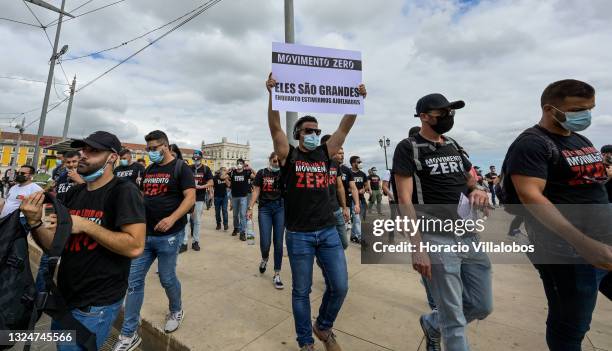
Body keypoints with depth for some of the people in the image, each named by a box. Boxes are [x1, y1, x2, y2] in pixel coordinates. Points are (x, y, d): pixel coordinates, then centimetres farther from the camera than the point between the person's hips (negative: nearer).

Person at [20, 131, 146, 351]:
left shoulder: (124, 192, -19)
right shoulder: (73, 193, 5)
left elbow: (135, 247, -28)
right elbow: (55, 246, 7)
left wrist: (85, 225, -25)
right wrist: (34, 222, -10)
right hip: (65, 297, 8)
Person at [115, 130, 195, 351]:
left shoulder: (180, 167, -8)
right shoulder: (149, 170, 12)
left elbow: (190, 198, -18)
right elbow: (142, 196, 22)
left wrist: (172, 218, -31)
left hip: (168, 236, -6)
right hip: (144, 234, 6)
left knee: (167, 279, 8)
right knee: (134, 281, 8)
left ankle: (176, 311, 37)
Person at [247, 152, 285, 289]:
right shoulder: (261, 173, 3)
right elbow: (256, 191, 3)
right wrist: (250, 208, -3)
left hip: (280, 208, 1)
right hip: (264, 208, -1)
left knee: (278, 243, 1)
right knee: (265, 242, -6)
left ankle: (277, 275, 15)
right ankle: (264, 258, 32)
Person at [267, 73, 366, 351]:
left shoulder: (325, 153, 9)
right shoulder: (288, 154, 0)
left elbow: (345, 127, 4)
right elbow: (275, 127, -12)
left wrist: (358, 99, -3)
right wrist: (272, 93, -21)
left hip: (328, 231, 4)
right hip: (299, 234, -3)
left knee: (339, 287, 8)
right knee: (301, 291, 10)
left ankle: (323, 327, 38)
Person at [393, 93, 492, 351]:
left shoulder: (453, 146, 14)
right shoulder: (408, 148, -8)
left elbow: (471, 181, 25)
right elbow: (405, 200, -14)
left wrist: (477, 191, -1)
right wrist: (417, 247, -20)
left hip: (470, 236, 8)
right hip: (436, 239, -7)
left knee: (482, 307, 17)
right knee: (454, 319, 3)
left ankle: (432, 324, 41)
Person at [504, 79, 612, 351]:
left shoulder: (581, 140, 13)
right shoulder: (531, 144, -16)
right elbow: (530, 196, -26)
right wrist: (583, 243, -31)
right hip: (566, 251, -7)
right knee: (570, 326, 8)